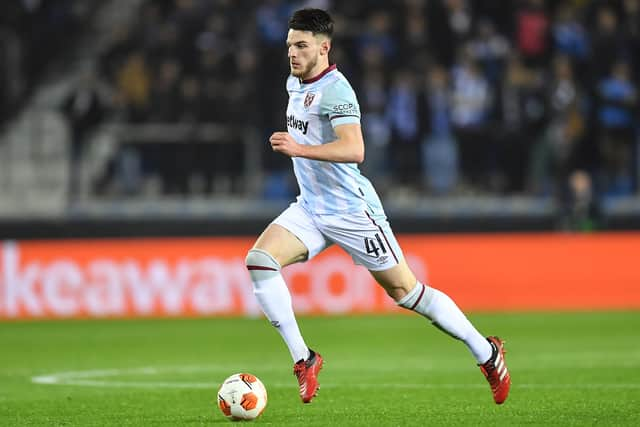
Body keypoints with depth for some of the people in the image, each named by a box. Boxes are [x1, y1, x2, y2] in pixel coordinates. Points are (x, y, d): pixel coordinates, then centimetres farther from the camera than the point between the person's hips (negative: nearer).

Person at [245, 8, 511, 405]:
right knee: (259, 261, -14)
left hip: (351, 210, -8)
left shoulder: (334, 89, -20)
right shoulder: (295, 83, 8)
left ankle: (486, 352, 14)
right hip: (310, 208, 8)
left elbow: (354, 151, -34)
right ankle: (303, 358, -8)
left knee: (403, 289, -1)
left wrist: (299, 149, -40)